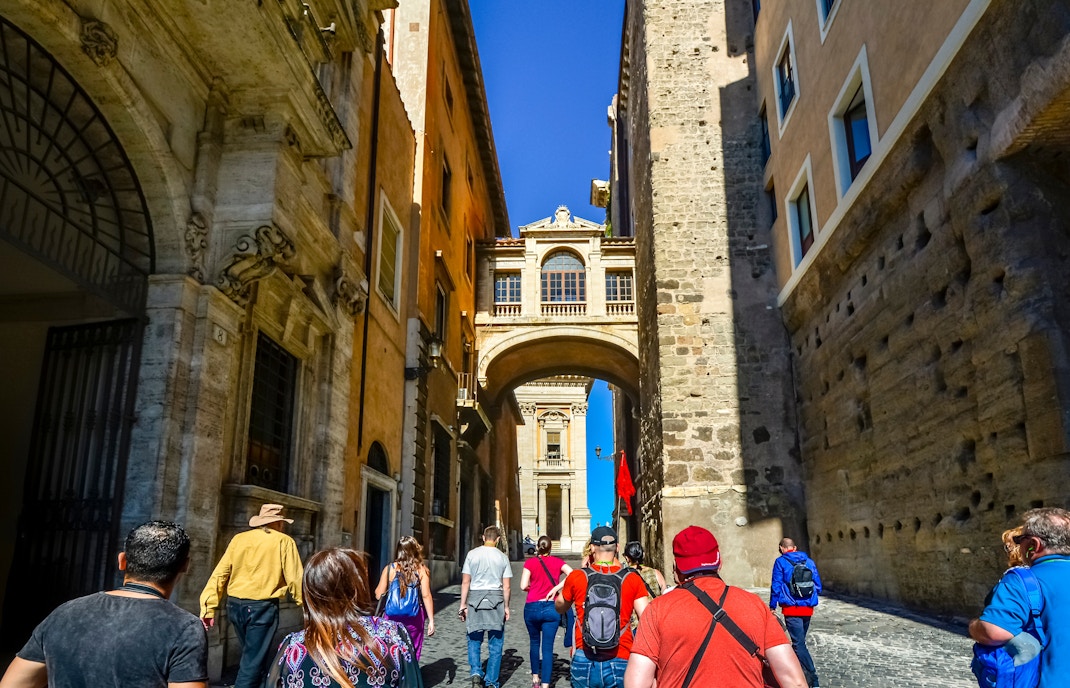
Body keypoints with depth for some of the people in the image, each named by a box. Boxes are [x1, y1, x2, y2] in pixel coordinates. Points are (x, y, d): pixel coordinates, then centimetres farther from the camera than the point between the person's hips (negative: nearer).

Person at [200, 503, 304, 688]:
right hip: (262, 608, -5)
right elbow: (294, 579, -6)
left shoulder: (238, 539, 8)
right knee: (253, 663, 3)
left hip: (235, 606, 5)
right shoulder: (284, 542, -4)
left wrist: (209, 607, 3)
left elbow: (220, 574, 2)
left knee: (250, 655, 25)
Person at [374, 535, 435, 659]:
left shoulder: (390, 569, -2)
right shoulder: (421, 569, -4)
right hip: (414, 618, 0)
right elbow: (426, 596, -8)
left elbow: (379, 595, 0)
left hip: (392, 617, 1)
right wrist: (431, 620, -4)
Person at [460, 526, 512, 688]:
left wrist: (463, 604, 4)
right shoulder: (502, 557, 1)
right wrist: (506, 606, 10)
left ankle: (476, 672, -3)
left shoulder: (472, 554, 0)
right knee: (495, 644, 9)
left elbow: (465, 582, -1)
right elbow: (506, 586, 1)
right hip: (496, 599, 0)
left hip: (475, 597, 0)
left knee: (474, 640, 14)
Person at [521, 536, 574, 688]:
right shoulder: (557, 561, 3)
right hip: (551, 608, 0)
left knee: (535, 643, 21)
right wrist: (555, 588, -9)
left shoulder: (530, 562, 0)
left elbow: (523, 586, -8)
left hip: (532, 607, 1)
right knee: (548, 648, 1)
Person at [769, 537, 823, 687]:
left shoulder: (781, 562, -5)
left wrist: (772, 606, 0)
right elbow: (818, 586, 9)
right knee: (800, 640, 20)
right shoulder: (809, 561, 7)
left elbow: (776, 586, -8)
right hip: (808, 608, 5)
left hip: (791, 609, -5)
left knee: (799, 644, -4)